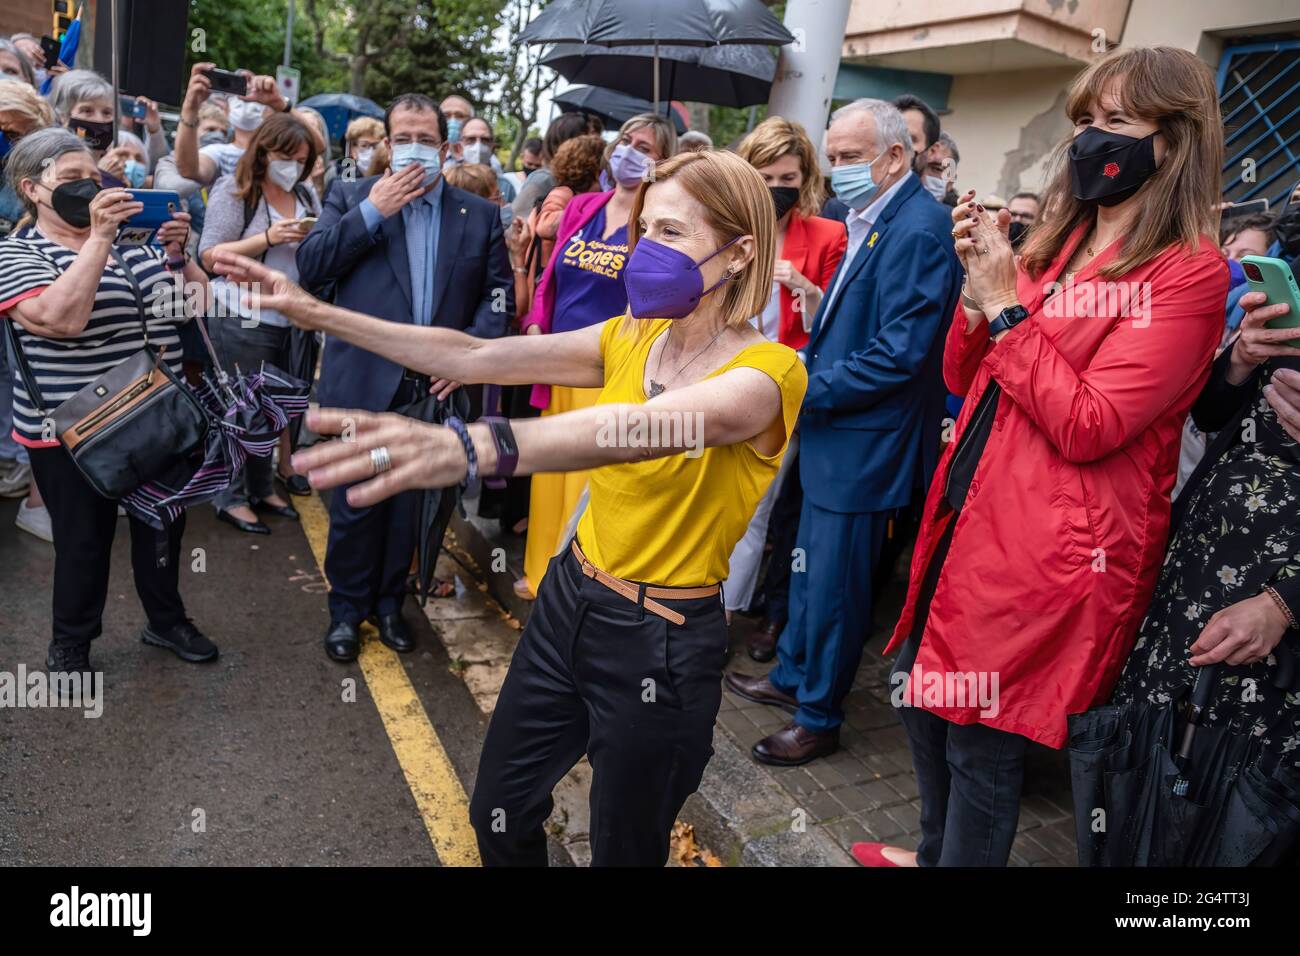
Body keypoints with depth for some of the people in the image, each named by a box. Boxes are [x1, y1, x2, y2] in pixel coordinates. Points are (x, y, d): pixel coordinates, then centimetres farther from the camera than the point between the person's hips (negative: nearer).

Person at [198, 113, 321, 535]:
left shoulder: (305, 192, 9)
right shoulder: (234, 191, -7)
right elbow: (209, 257, -11)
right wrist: (267, 237, -21)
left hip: (292, 320, 6)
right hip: (244, 321, -6)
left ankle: (262, 488, 26)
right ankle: (230, 498, 13)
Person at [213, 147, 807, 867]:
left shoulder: (766, 372, -20)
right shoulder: (631, 337, 1)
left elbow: (644, 428, -42)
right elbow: (473, 358, -3)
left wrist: (472, 446, -57)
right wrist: (319, 315, -7)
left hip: (661, 647, -6)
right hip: (569, 599, 6)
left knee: (624, 849, 17)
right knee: (498, 814, 20)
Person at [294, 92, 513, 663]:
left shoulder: (480, 214, 9)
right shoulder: (351, 197, 6)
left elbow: (498, 290, 4)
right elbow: (310, 269, -5)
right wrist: (371, 212, -12)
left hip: (435, 386, 2)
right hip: (363, 382, -1)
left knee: (411, 505, 12)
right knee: (355, 506, 6)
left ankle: (389, 603, 31)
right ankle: (346, 610, 26)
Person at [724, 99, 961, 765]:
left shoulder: (919, 229, -18)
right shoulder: (870, 222, 12)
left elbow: (899, 353, -24)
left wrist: (810, 389, -18)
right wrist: (803, 369, 6)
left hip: (865, 444, -9)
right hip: (830, 434, 10)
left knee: (834, 585, 4)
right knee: (810, 566, 21)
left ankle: (818, 718, 22)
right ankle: (792, 677, 40)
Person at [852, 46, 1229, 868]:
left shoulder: (1189, 274, -12)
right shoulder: (1058, 244, 11)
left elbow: (1087, 427, -21)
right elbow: (964, 379, 11)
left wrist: (1004, 303, -18)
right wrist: (978, 280, -5)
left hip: (1053, 546, -8)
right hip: (968, 514, 8)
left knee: (982, 742, 4)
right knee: (923, 691, 21)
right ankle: (938, 850, 45)